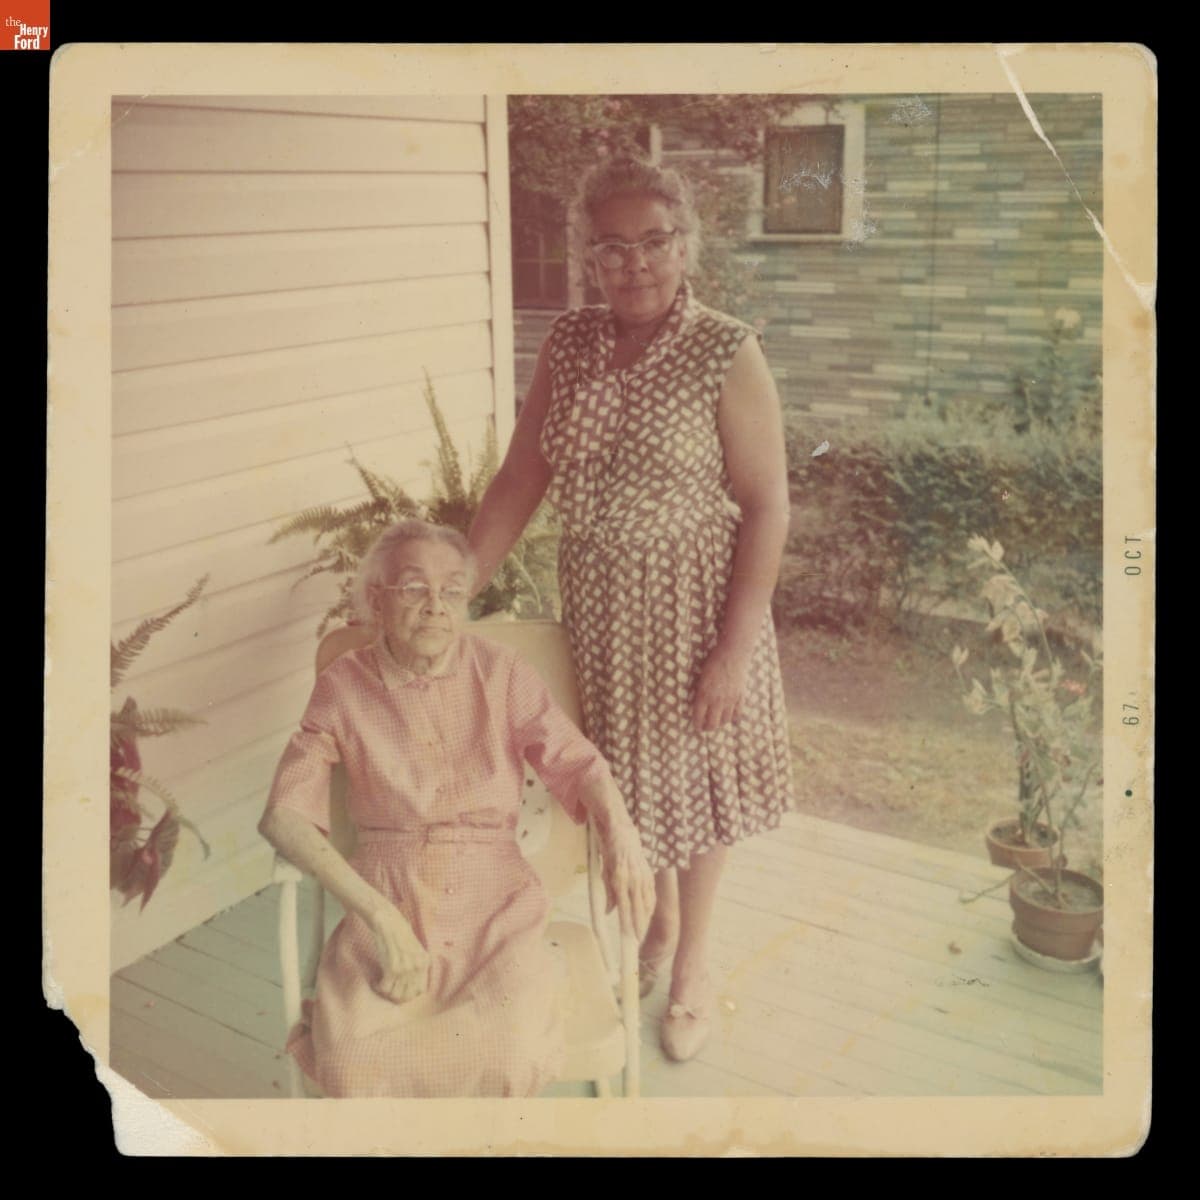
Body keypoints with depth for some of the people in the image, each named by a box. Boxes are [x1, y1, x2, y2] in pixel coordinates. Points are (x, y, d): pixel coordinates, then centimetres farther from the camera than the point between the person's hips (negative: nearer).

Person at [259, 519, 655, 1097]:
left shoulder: (501, 674, 1)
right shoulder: (344, 686, -2)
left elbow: (576, 762, 2)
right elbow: (282, 815, -8)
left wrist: (621, 837, -21)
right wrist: (378, 914, -19)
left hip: (493, 900, 1)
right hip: (387, 898, -1)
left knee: (512, 1055, -26)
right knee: (353, 1065, -27)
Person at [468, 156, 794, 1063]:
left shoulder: (727, 355, -14)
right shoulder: (569, 344, 0)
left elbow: (767, 510, -14)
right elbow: (519, 482, 1)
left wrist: (735, 649, -18)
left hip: (692, 608, -4)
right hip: (596, 606, 4)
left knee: (688, 775, 12)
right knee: (624, 771, 18)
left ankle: (693, 962, 35)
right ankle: (657, 920, 46)